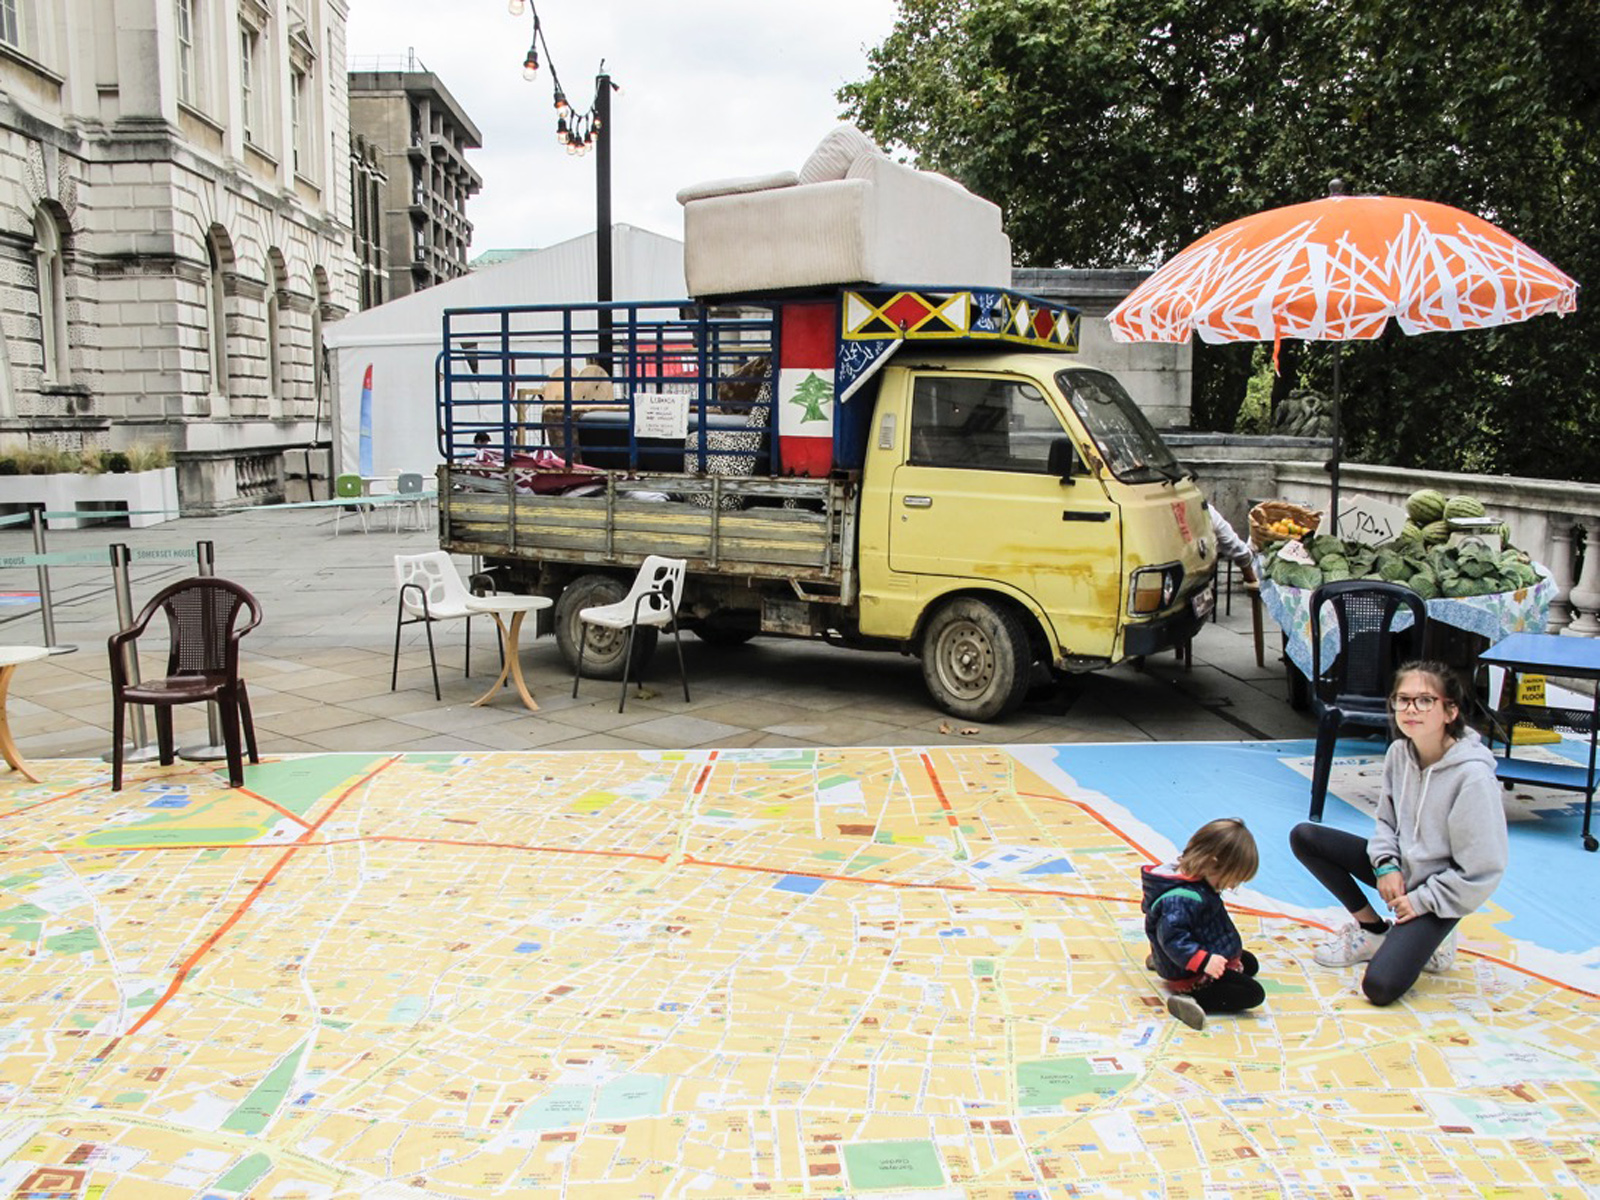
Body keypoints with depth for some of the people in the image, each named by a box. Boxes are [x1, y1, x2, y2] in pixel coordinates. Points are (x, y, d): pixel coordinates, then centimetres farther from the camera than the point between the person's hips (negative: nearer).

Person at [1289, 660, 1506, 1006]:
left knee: (1380, 987, -22)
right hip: (1399, 866, 7)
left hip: (1436, 888, -7)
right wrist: (1386, 865, -9)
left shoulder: (1473, 775, -26)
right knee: (1303, 836, -6)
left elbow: (1483, 871, -20)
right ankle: (1371, 930, 6)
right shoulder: (1399, 751, -7)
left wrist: (1422, 901, -15)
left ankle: (1428, 939, 9)